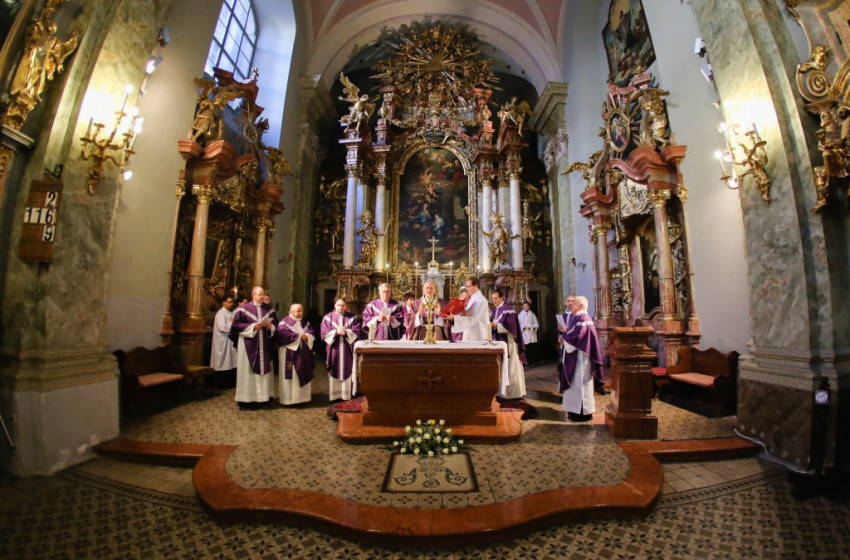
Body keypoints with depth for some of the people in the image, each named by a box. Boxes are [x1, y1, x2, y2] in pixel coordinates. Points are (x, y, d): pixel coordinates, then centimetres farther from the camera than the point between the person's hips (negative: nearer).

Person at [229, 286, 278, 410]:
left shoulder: (269, 309, 8)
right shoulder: (244, 309, -2)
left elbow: (275, 324, 11)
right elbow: (236, 325, -6)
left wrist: (270, 326, -11)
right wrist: (253, 326, -15)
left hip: (264, 345, 4)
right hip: (248, 345, -3)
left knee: (265, 369, 7)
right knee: (248, 371, 1)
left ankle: (263, 397, 16)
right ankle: (246, 399, 10)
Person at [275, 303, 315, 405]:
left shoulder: (305, 322, 13)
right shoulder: (285, 322, -6)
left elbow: (312, 333, 6)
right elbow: (283, 334, -21)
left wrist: (306, 336, -16)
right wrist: (298, 336, -19)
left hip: (303, 353, 6)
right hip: (290, 353, -6)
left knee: (304, 375, 9)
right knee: (291, 376, -2)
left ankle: (302, 397, 20)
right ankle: (289, 399, 8)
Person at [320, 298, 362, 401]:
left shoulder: (352, 318, 7)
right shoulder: (328, 317, 7)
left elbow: (356, 331, -2)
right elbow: (324, 333, -1)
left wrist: (346, 332, -17)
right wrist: (336, 332, -14)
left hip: (347, 349, 0)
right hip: (334, 349, 0)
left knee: (347, 371, 2)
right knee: (335, 372, 3)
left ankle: (347, 396, 9)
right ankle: (335, 396, 12)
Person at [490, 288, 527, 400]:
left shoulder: (509, 309, -11)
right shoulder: (495, 311, 13)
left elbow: (510, 326, -20)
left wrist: (495, 325, -24)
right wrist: (490, 325, -4)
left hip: (508, 343, -8)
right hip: (498, 342, 8)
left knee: (510, 368, -2)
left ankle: (514, 392, 8)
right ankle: (502, 391, 19)